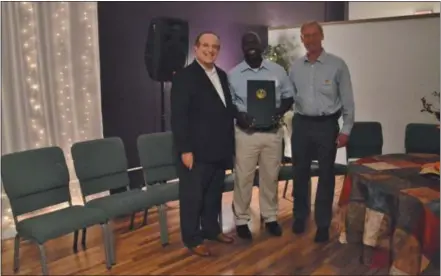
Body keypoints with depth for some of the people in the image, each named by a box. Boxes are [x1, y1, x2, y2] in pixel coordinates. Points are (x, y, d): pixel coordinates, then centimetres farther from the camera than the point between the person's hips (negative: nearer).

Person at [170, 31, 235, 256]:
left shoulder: (222, 75, 13)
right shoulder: (184, 76, -9)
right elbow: (178, 117, -14)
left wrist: (230, 143, 12)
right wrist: (185, 150, -19)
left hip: (219, 149, 7)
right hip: (196, 150, -7)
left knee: (214, 194, 17)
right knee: (192, 196, 5)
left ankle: (211, 229, 34)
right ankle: (192, 239, 18)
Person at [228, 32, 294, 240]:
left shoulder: (277, 70, 3)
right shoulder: (233, 74, 1)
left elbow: (288, 97, 7)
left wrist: (279, 112, -12)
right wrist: (239, 116, -16)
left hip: (273, 132, 2)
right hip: (245, 133, -1)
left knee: (270, 176, 11)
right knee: (243, 177, 3)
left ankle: (270, 217, 27)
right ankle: (241, 219, 18)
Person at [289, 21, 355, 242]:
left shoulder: (337, 65, -4)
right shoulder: (295, 66, 6)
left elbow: (348, 100, -2)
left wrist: (346, 130, -5)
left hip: (327, 124, -3)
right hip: (301, 124, 3)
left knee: (325, 176, 6)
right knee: (300, 173, 13)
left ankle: (323, 224, 18)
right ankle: (300, 216, 31)